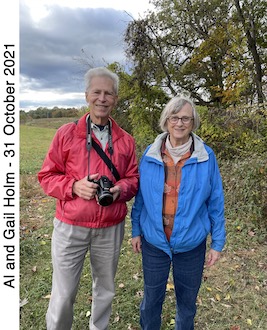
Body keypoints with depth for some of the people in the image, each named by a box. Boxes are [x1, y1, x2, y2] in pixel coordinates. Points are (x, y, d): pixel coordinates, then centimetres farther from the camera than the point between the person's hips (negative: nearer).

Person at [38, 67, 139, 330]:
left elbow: (134, 178, 7)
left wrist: (120, 189, -15)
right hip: (70, 227, -2)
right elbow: (47, 176, -2)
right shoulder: (66, 133, -4)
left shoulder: (126, 140, 2)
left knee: (105, 290, 20)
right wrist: (74, 186, -19)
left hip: (111, 229, 3)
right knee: (63, 294, 10)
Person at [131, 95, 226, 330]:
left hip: (192, 244, 0)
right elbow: (141, 197, 1)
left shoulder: (206, 157, -10)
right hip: (154, 242, 1)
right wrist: (136, 230, 5)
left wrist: (217, 243, 0)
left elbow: (215, 203, -4)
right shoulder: (150, 154, -7)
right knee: (151, 299, 20)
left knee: (187, 301, 21)